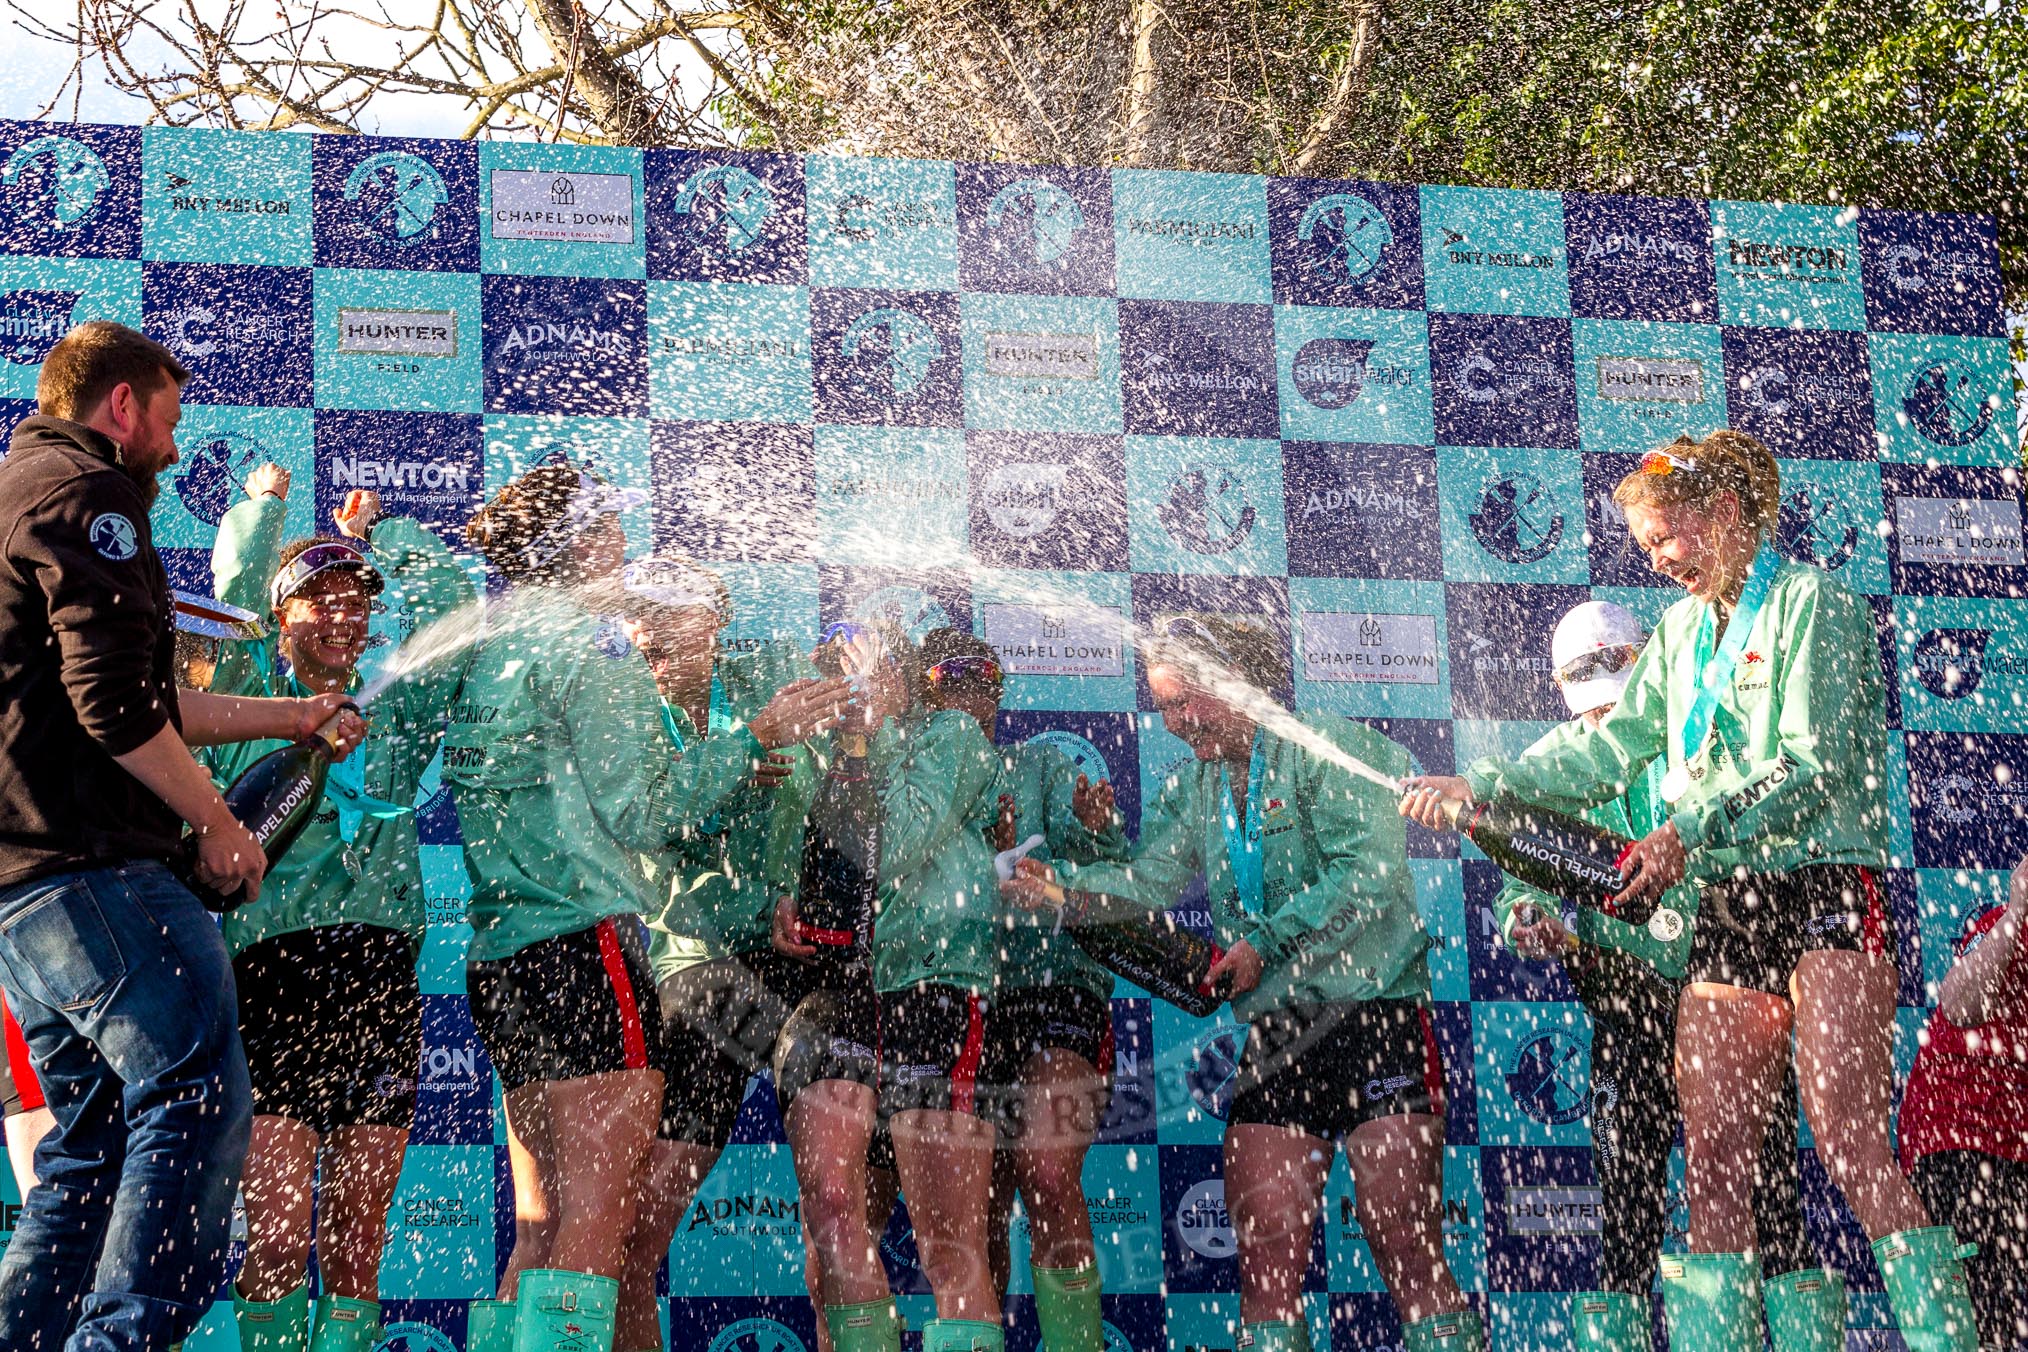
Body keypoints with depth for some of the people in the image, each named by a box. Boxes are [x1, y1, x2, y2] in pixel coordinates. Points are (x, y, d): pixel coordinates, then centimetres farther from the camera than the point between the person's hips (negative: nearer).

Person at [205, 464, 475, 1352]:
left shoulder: (394, 719, 19)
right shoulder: (251, 707, 10)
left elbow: (451, 601, 17)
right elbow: (237, 590, -1)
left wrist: (373, 531, 26)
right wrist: (263, 503, 15)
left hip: (382, 972, 3)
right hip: (275, 967, -3)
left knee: (358, 1235, 1)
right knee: (278, 1234, -11)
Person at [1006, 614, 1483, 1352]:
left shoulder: (1330, 750, -3)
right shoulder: (1194, 788, 17)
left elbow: (1369, 876, -13)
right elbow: (1151, 881, 5)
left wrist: (1266, 943, -15)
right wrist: (1060, 884, -12)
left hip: (1376, 1019, -6)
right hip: (1274, 1035, 6)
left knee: (1409, 1256, -8)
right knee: (1265, 1258, -1)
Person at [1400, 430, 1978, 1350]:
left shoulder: (1812, 604, -2)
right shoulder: (1683, 631, 20)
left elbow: (1813, 769, -12)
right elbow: (1609, 752, 18)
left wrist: (1690, 833, -21)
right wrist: (1480, 785, 7)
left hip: (1825, 891, -7)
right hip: (1728, 911, 7)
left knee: (1850, 1147, -18)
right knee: (1713, 1170, -1)